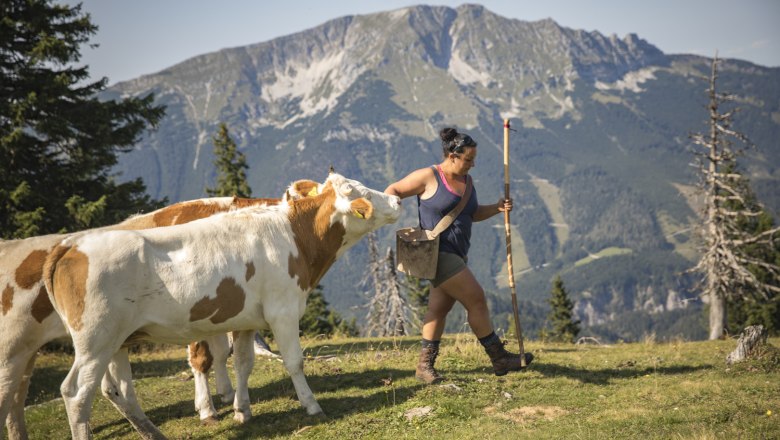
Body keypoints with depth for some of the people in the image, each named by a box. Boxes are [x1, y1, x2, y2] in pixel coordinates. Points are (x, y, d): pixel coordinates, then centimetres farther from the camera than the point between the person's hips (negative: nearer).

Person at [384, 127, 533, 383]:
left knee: (439, 308, 8)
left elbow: (472, 214, 21)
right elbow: (393, 191, -5)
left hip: (456, 255, 8)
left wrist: (497, 208, 4)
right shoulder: (429, 177, -11)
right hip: (438, 253, -8)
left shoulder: (466, 180, 12)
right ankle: (499, 359, 2)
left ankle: (425, 365, 14)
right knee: (476, 299, -8)